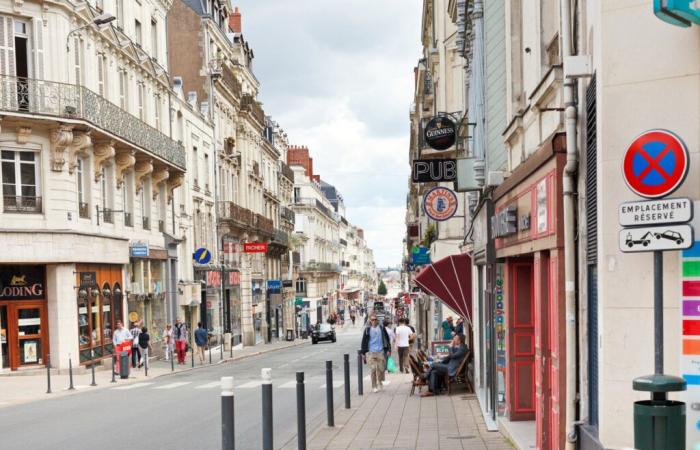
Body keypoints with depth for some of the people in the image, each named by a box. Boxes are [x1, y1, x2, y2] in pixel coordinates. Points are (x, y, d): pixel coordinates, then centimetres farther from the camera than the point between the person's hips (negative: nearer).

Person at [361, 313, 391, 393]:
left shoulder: (381, 328, 4)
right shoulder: (367, 330, 2)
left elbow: (387, 339, 10)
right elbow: (364, 342, 6)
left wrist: (388, 350, 6)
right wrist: (363, 353, 5)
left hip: (380, 352, 1)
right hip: (371, 352, -1)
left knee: (381, 369, 4)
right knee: (373, 370, -5)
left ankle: (379, 383, 27)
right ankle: (374, 386, 5)